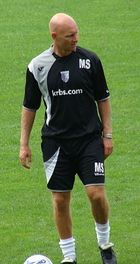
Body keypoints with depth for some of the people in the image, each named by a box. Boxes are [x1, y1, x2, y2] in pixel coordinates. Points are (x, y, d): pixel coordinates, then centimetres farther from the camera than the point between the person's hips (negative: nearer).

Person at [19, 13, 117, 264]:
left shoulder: (90, 60, -3)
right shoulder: (38, 66, -3)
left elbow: (102, 99, 7)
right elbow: (29, 106, 6)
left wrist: (107, 134, 3)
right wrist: (24, 145, 4)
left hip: (90, 138, -1)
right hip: (55, 142, 1)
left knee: (96, 194, -10)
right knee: (60, 200, 2)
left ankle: (104, 243, 16)